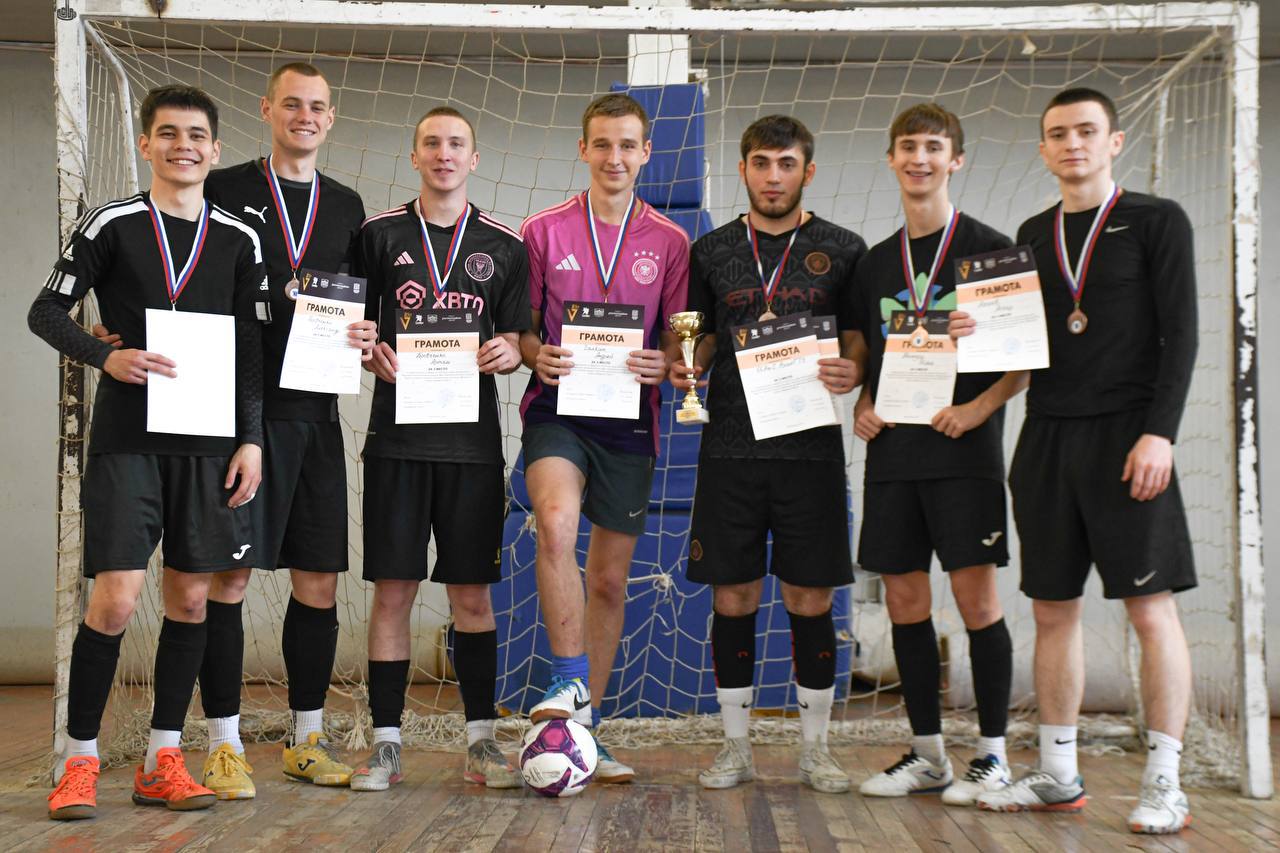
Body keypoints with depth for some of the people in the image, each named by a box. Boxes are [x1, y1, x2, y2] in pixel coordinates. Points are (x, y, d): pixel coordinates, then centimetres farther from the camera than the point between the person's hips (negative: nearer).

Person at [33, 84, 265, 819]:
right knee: (116, 598, -9)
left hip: (208, 440, 3)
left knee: (191, 597, 6)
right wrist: (106, 356, -15)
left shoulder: (239, 240, 8)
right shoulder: (112, 225, 0)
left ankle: (163, 762, 17)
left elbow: (251, 347, 11)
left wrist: (252, 439, 4)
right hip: (126, 437, -3)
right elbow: (48, 311, 2)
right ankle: (79, 760, 7)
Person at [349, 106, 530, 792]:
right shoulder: (379, 235, 7)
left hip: (473, 441, 1)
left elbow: (515, 337, 12)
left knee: (472, 592, 4)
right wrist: (372, 356, -10)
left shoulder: (503, 246, 10)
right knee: (392, 589, 0)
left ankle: (481, 741, 12)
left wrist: (506, 351, -10)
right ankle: (386, 743, 8)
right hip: (397, 436, -1)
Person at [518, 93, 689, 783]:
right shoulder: (543, 231, 6)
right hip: (556, 408, -2)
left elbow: (680, 338, 11)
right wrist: (536, 355, -12)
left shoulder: (669, 241, 8)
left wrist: (664, 364, -11)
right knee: (556, 523, -31)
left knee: (610, 579, 7)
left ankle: (585, 727, 19)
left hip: (629, 416, 2)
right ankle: (571, 681, -18)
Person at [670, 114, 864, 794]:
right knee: (733, 598, 4)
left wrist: (853, 374, -13)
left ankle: (815, 748, 16)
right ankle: (735, 746, 17)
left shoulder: (843, 250, 6)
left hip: (811, 448, -1)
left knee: (810, 600, 2)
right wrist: (686, 368, -5)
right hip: (731, 449, 1)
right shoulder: (711, 252, 10)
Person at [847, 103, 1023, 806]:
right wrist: (862, 407, 2)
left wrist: (979, 407, -15)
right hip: (892, 451, 5)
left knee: (975, 596, -5)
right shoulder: (874, 263, 15)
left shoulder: (990, 249, 0)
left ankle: (992, 755, 6)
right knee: (904, 599, 6)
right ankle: (927, 754, 16)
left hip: (964, 449, -5)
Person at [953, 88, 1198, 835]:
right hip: (1048, 437, 5)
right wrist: (978, 331, -5)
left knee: (1151, 607, -6)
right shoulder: (1032, 235, 14)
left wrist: (1159, 432, -15)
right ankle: (1059, 776, 18)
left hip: (1126, 434, -5)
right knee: (1054, 610, 8)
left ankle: (1165, 784, 2)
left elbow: (1180, 334, -6)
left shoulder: (1156, 221, 0)